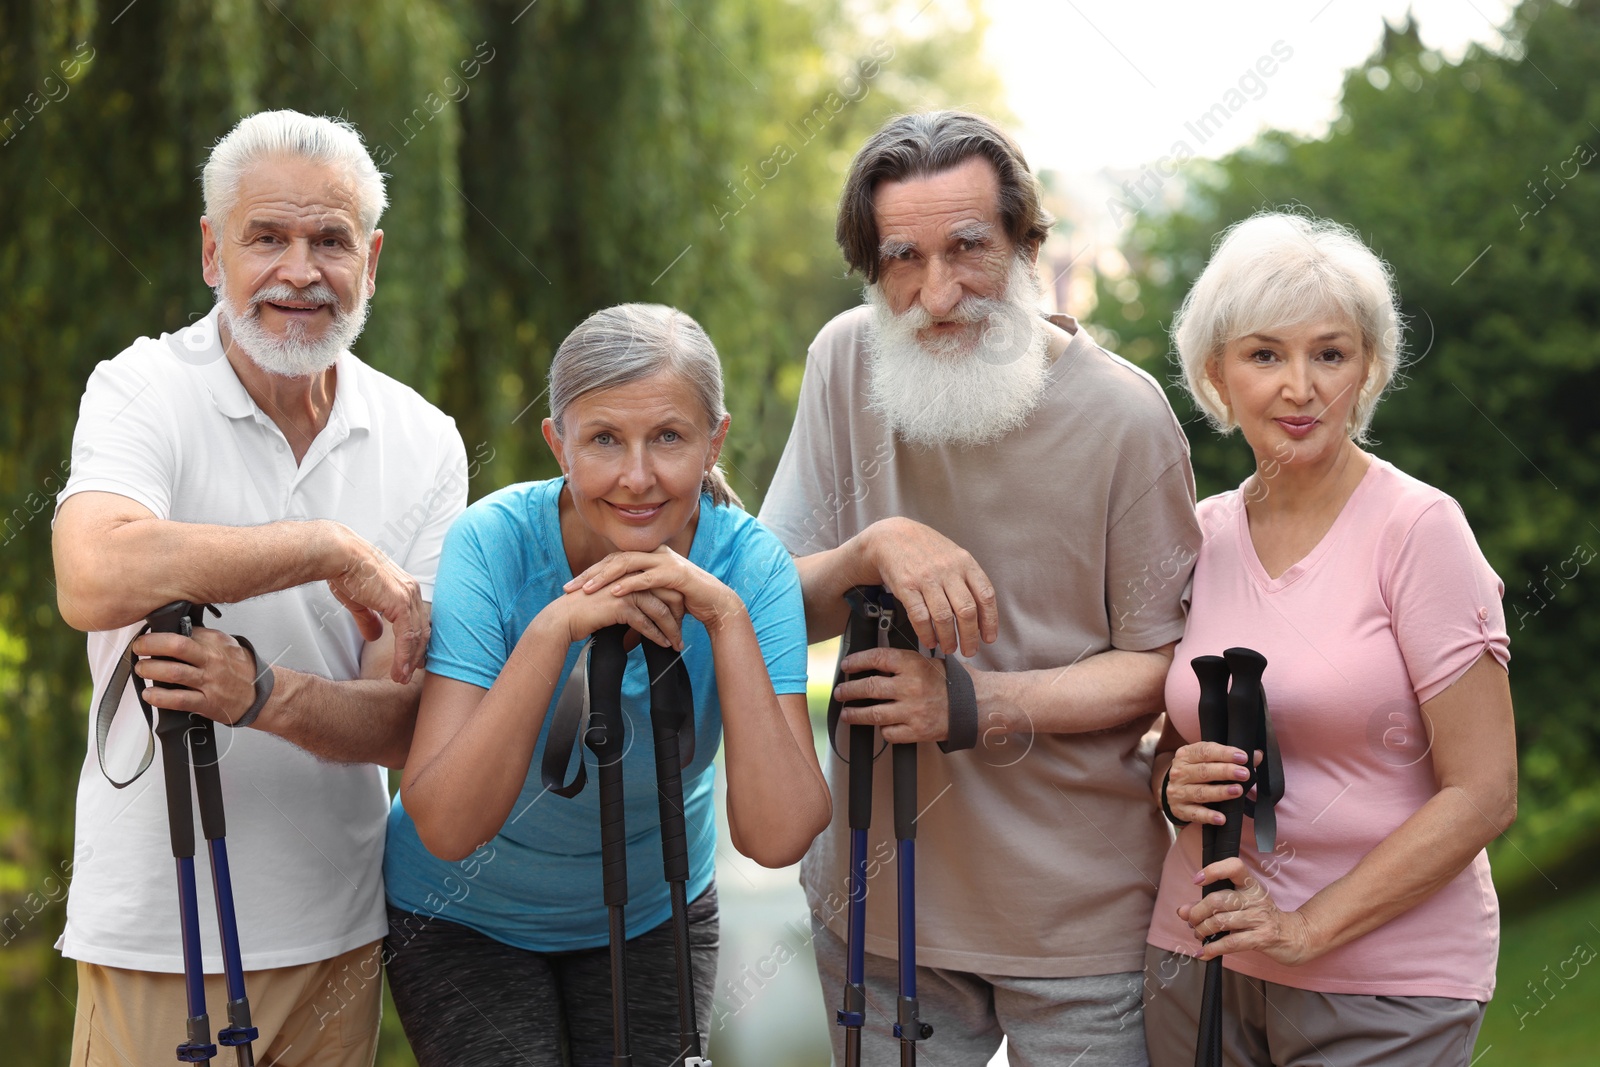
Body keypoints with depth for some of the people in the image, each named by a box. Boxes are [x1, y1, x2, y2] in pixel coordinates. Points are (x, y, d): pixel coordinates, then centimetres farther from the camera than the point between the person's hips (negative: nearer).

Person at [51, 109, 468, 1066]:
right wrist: (334, 549, -22)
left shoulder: (423, 442, 2)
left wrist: (263, 693, -25)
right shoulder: (142, 392, -7)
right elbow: (95, 582, -29)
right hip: (155, 932, -3)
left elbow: (405, 726, -5)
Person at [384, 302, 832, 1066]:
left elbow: (776, 838, -29)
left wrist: (727, 617, -35)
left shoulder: (748, 563, -20)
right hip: (464, 916, -2)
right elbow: (446, 828, -32)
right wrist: (555, 629, -40)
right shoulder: (492, 544, -25)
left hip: (654, 912, 2)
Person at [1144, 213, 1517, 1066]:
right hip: (1199, 958, 4)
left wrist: (1308, 927, -17)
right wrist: (1176, 781, -6)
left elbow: (1481, 794, -12)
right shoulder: (1200, 533, 4)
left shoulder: (1419, 529, -10)